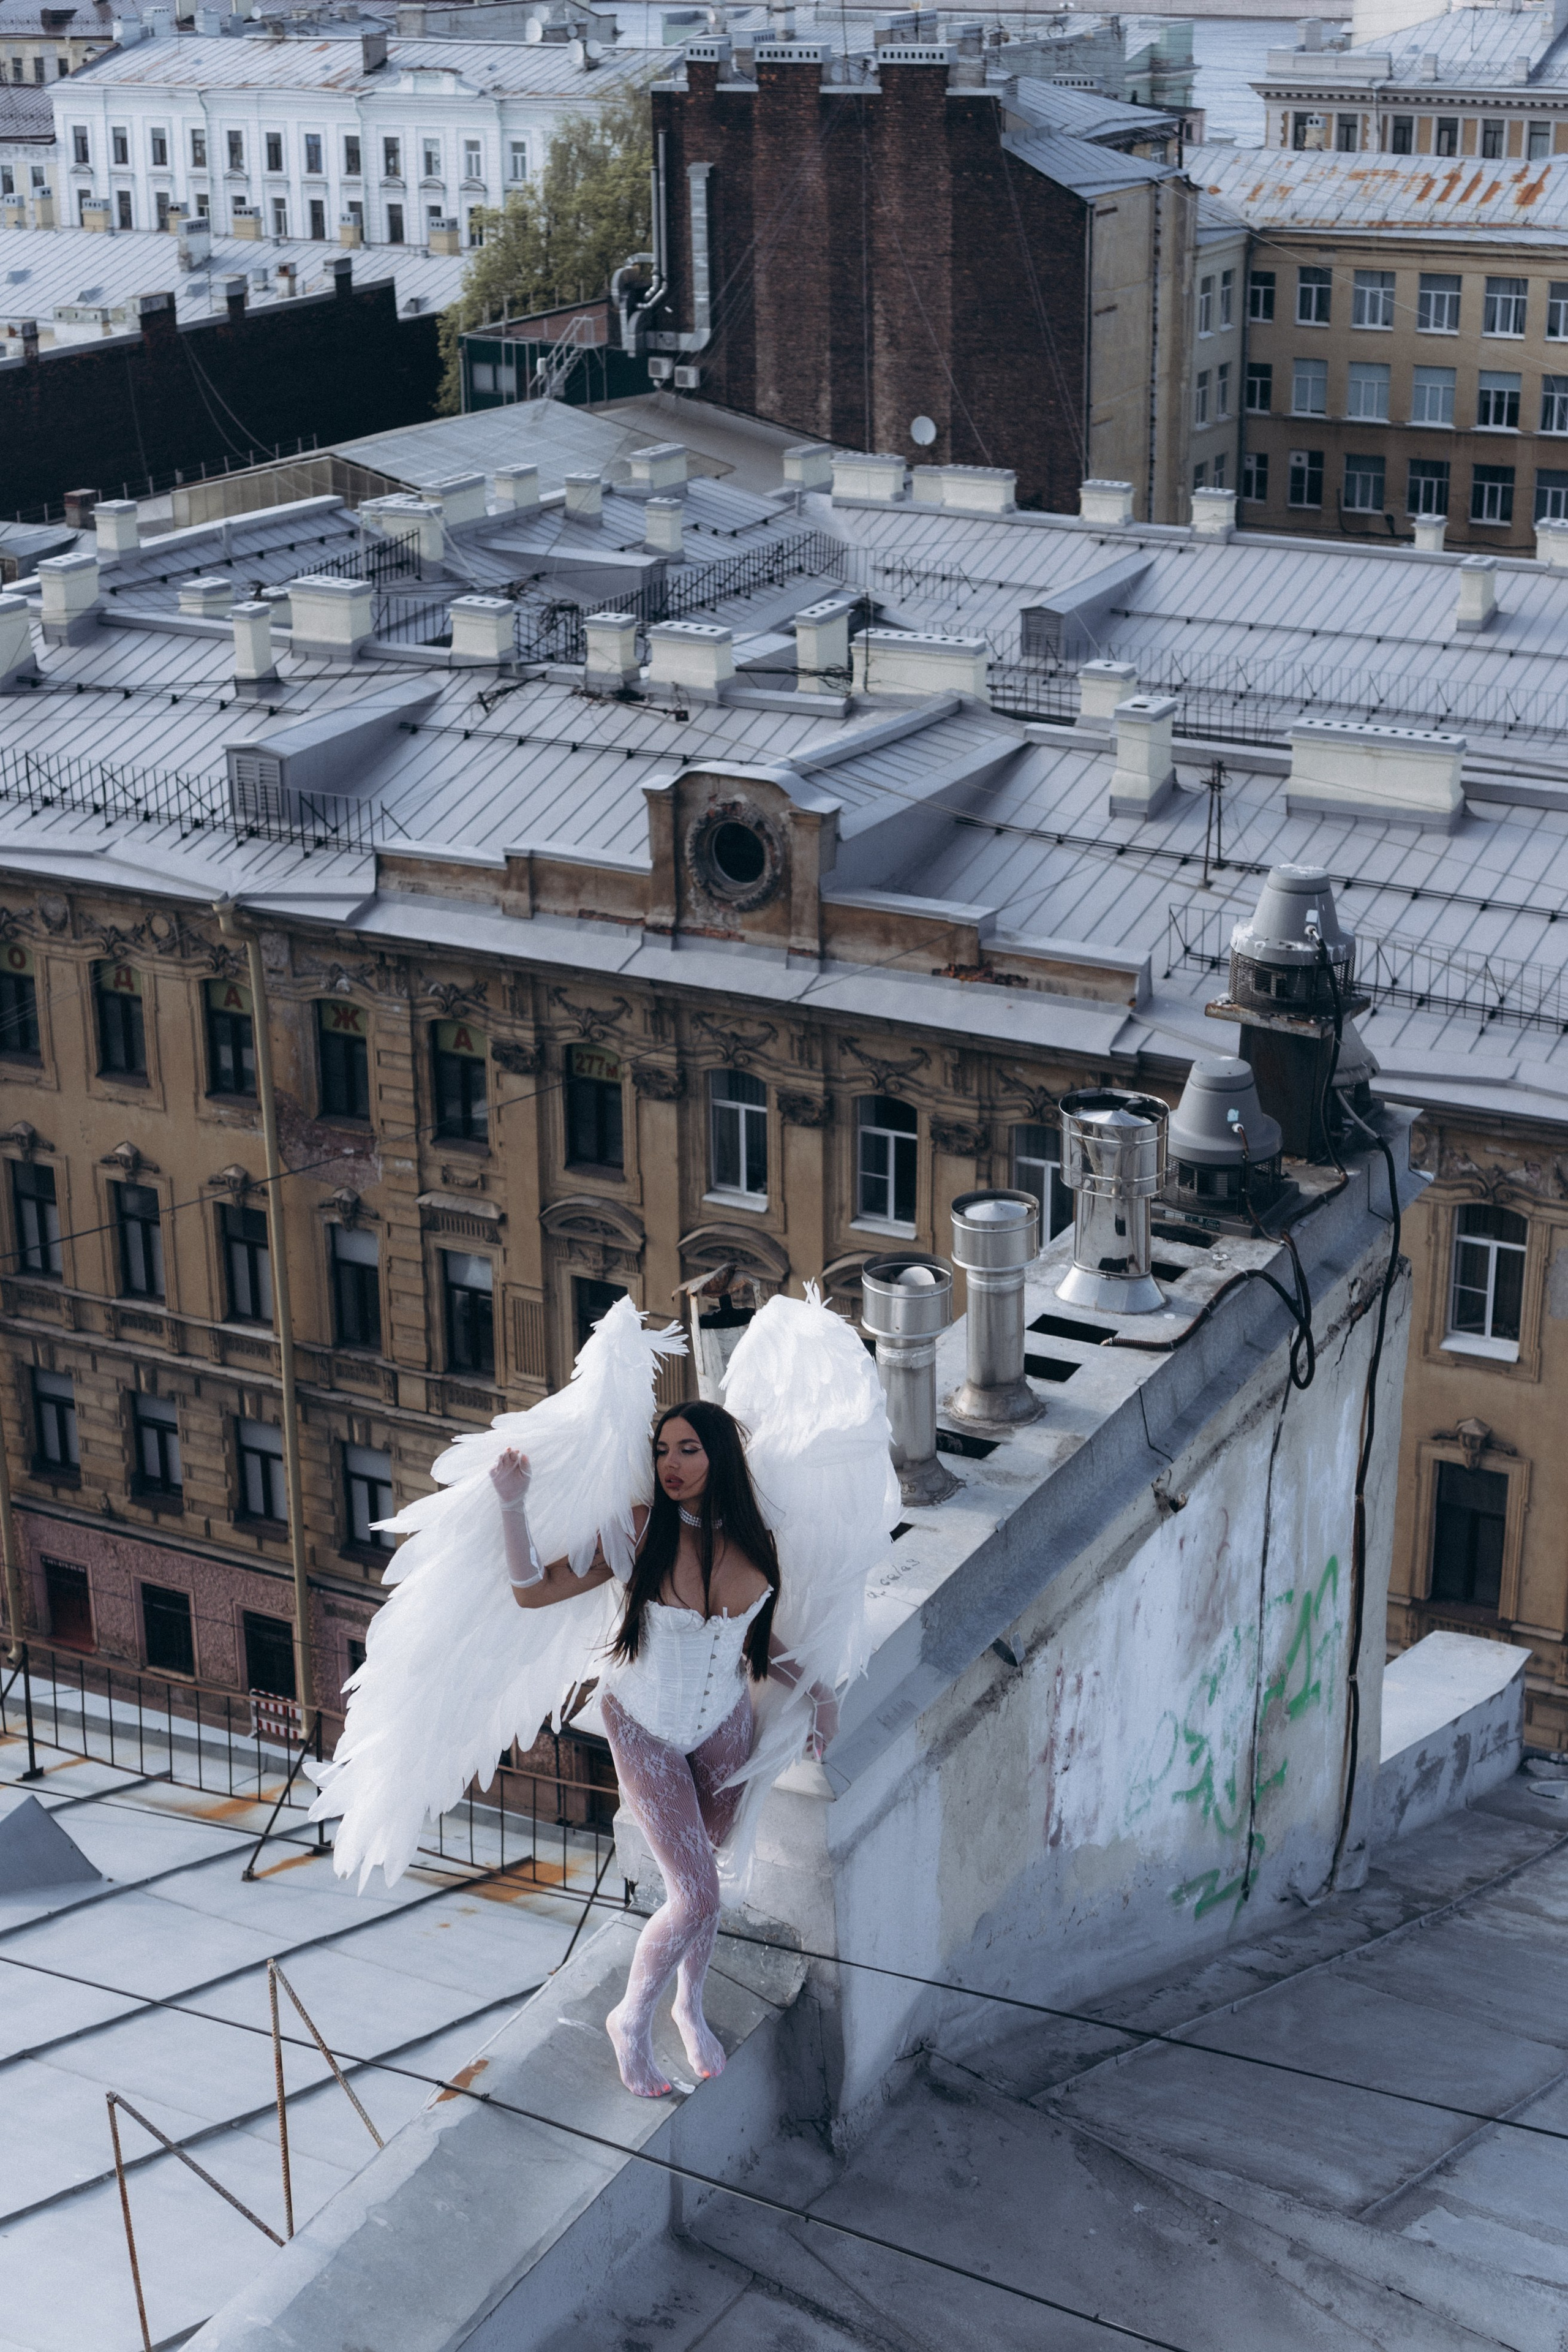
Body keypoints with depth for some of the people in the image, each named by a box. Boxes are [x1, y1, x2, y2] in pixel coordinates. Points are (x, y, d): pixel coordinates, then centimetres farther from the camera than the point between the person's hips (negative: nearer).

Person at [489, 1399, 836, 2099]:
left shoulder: (753, 1543, -8)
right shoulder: (641, 1531, -20)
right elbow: (535, 1591, -18)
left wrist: (811, 1688, 4)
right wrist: (511, 1504, -28)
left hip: (723, 1723, 4)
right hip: (644, 1727, -4)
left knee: (701, 1877, 15)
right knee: (696, 1896, -9)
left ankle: (690, 2009, 41)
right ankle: (632, 2018, 16)